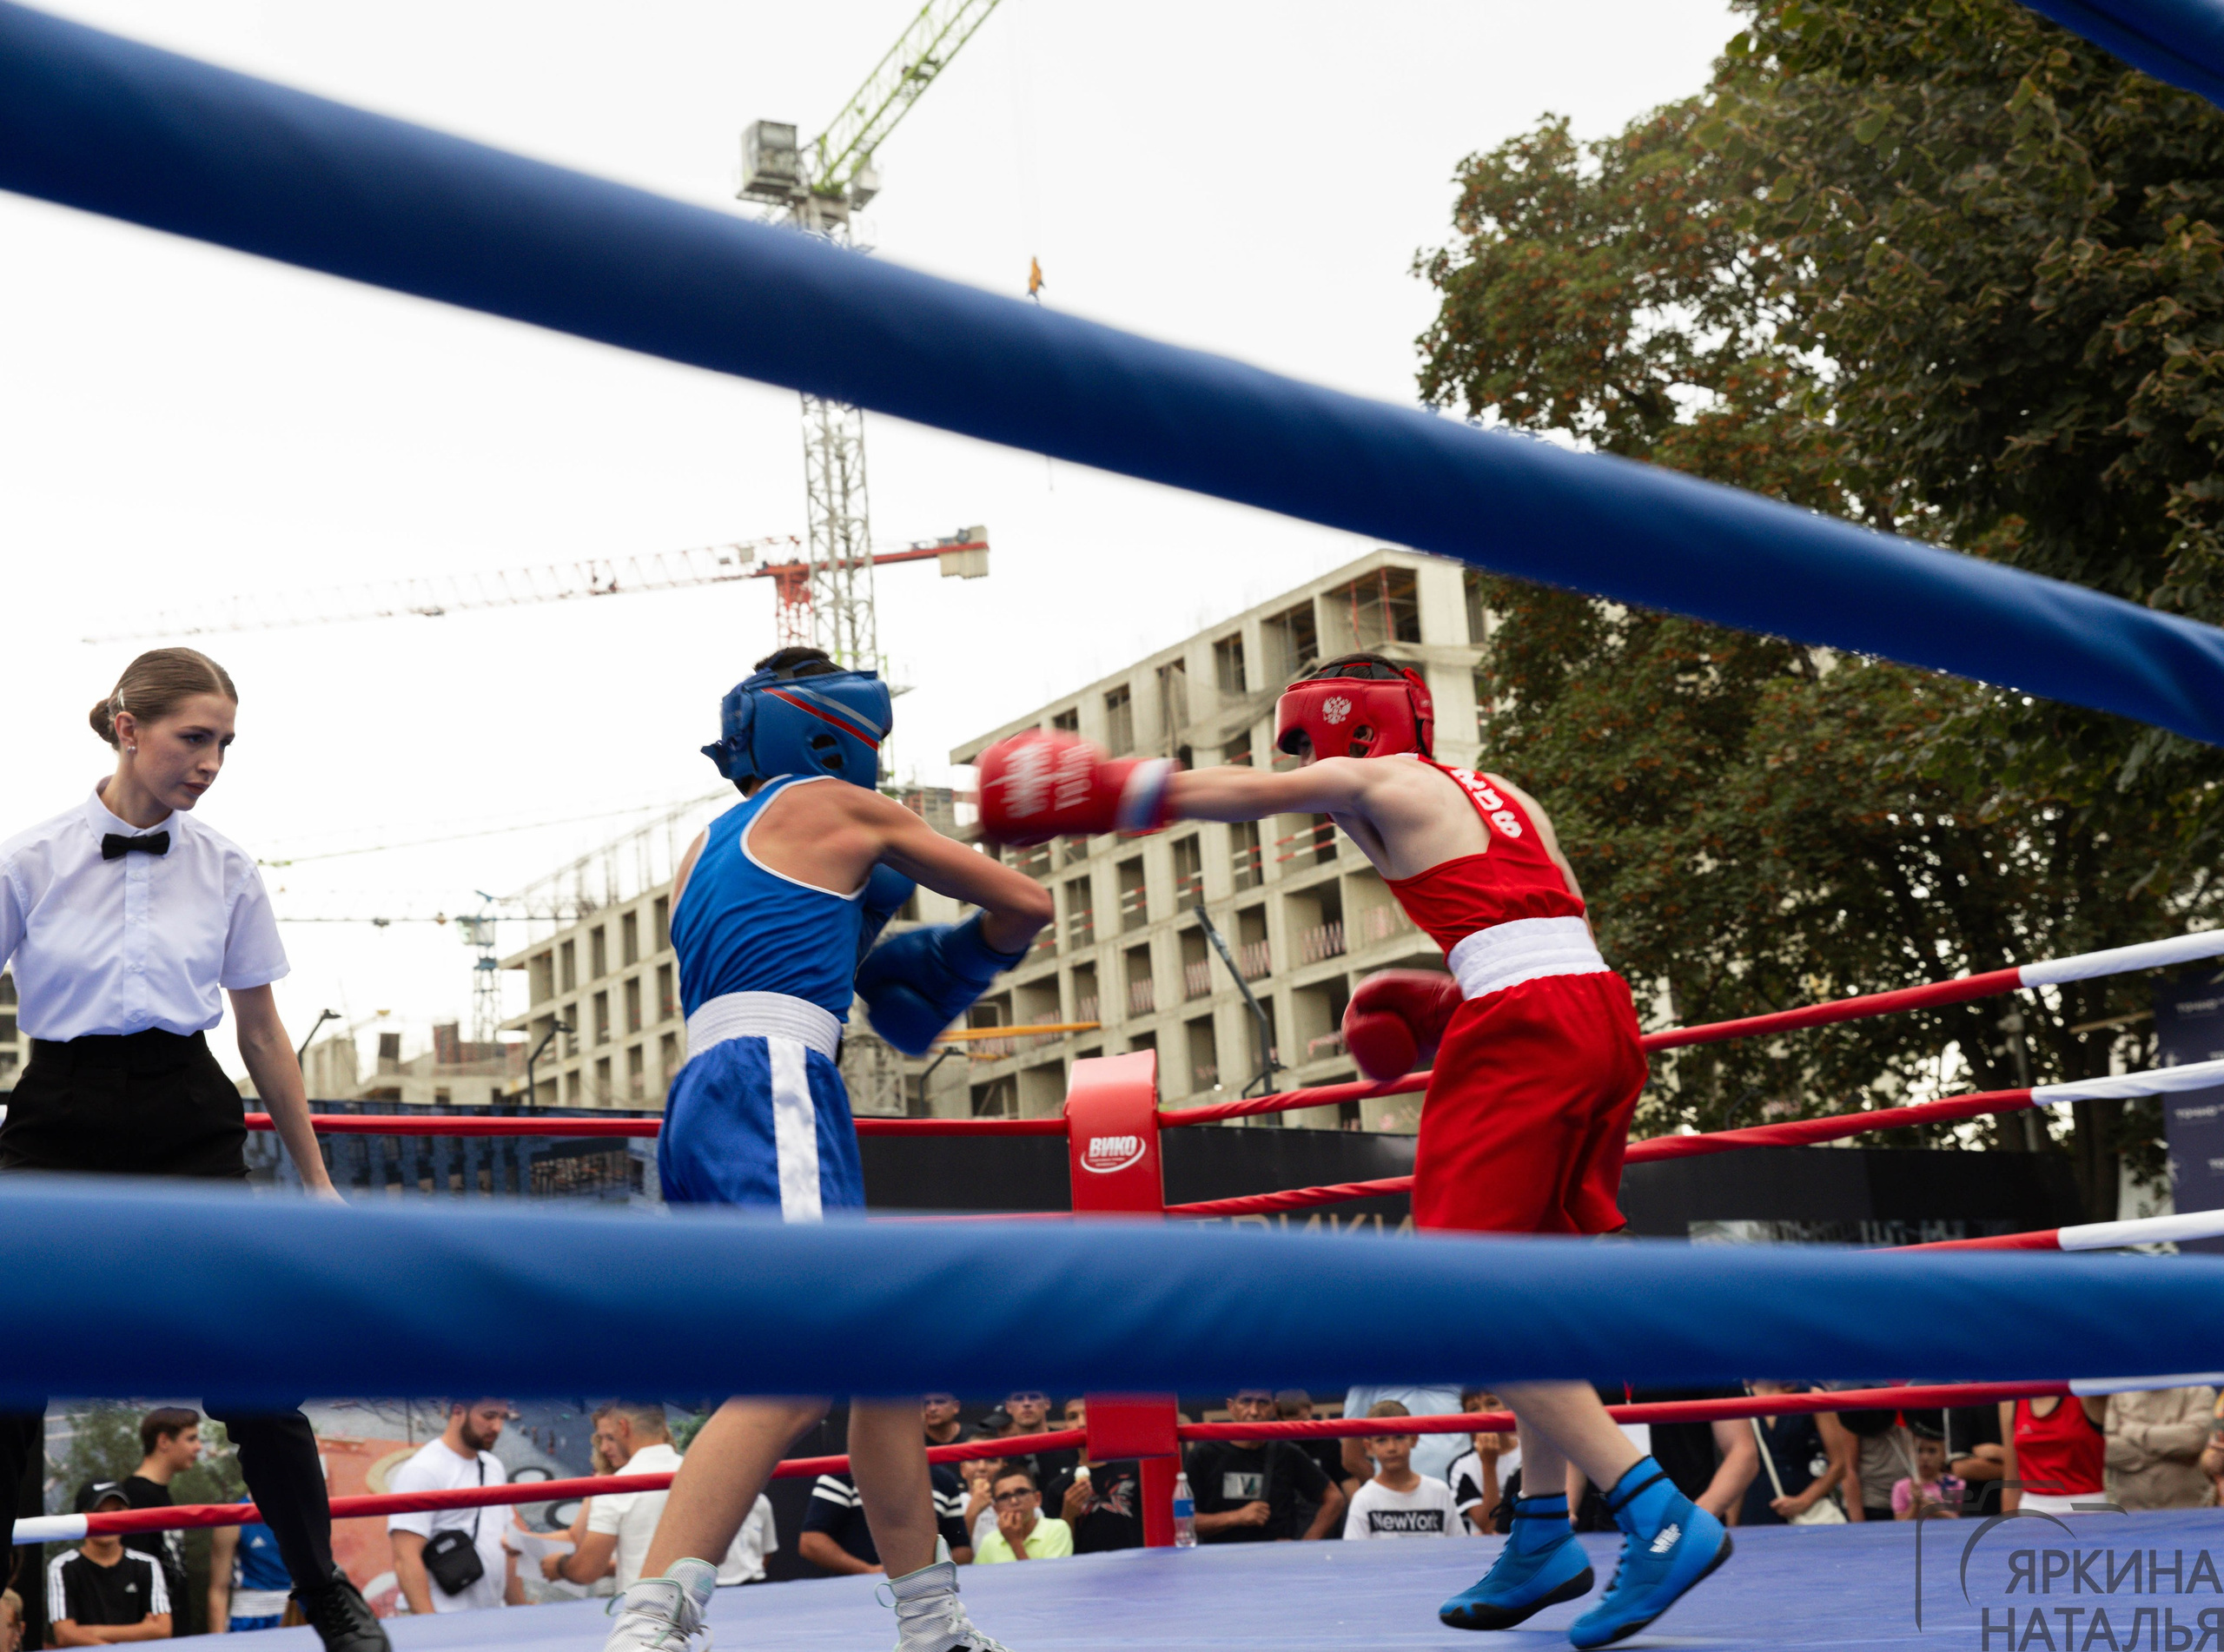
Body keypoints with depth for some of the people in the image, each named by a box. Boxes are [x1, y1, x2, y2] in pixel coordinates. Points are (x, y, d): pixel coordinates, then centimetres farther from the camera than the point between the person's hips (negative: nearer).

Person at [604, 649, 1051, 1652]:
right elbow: (1026, 906, 16)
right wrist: (978, 950, 36)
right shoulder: (837, 808, 9)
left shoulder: (706, 850, 27)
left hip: (702, 1106, 9)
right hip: (770, 1091, -9)